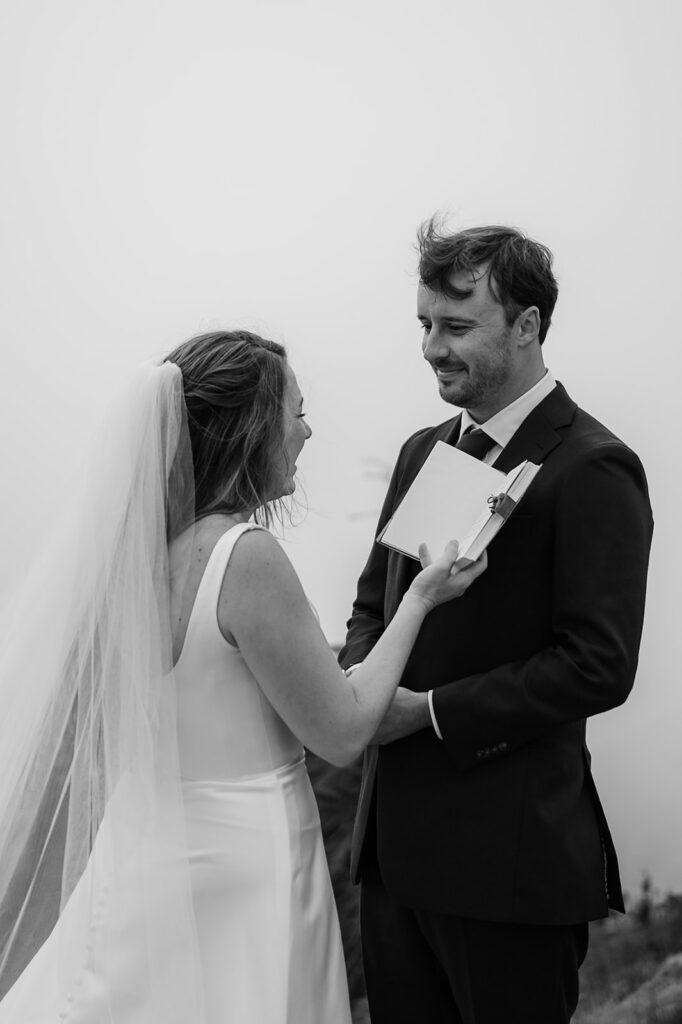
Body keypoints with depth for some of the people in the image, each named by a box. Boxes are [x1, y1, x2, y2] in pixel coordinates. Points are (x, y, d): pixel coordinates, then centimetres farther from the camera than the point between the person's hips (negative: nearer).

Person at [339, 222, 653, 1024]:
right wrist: (359, 675, -3)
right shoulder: (423, 450, 11)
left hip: (509, 856, -7)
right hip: (396, 838, 7)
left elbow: (599, 666, -18)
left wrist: (431, 711, -18)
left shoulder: (592, 469, -13)